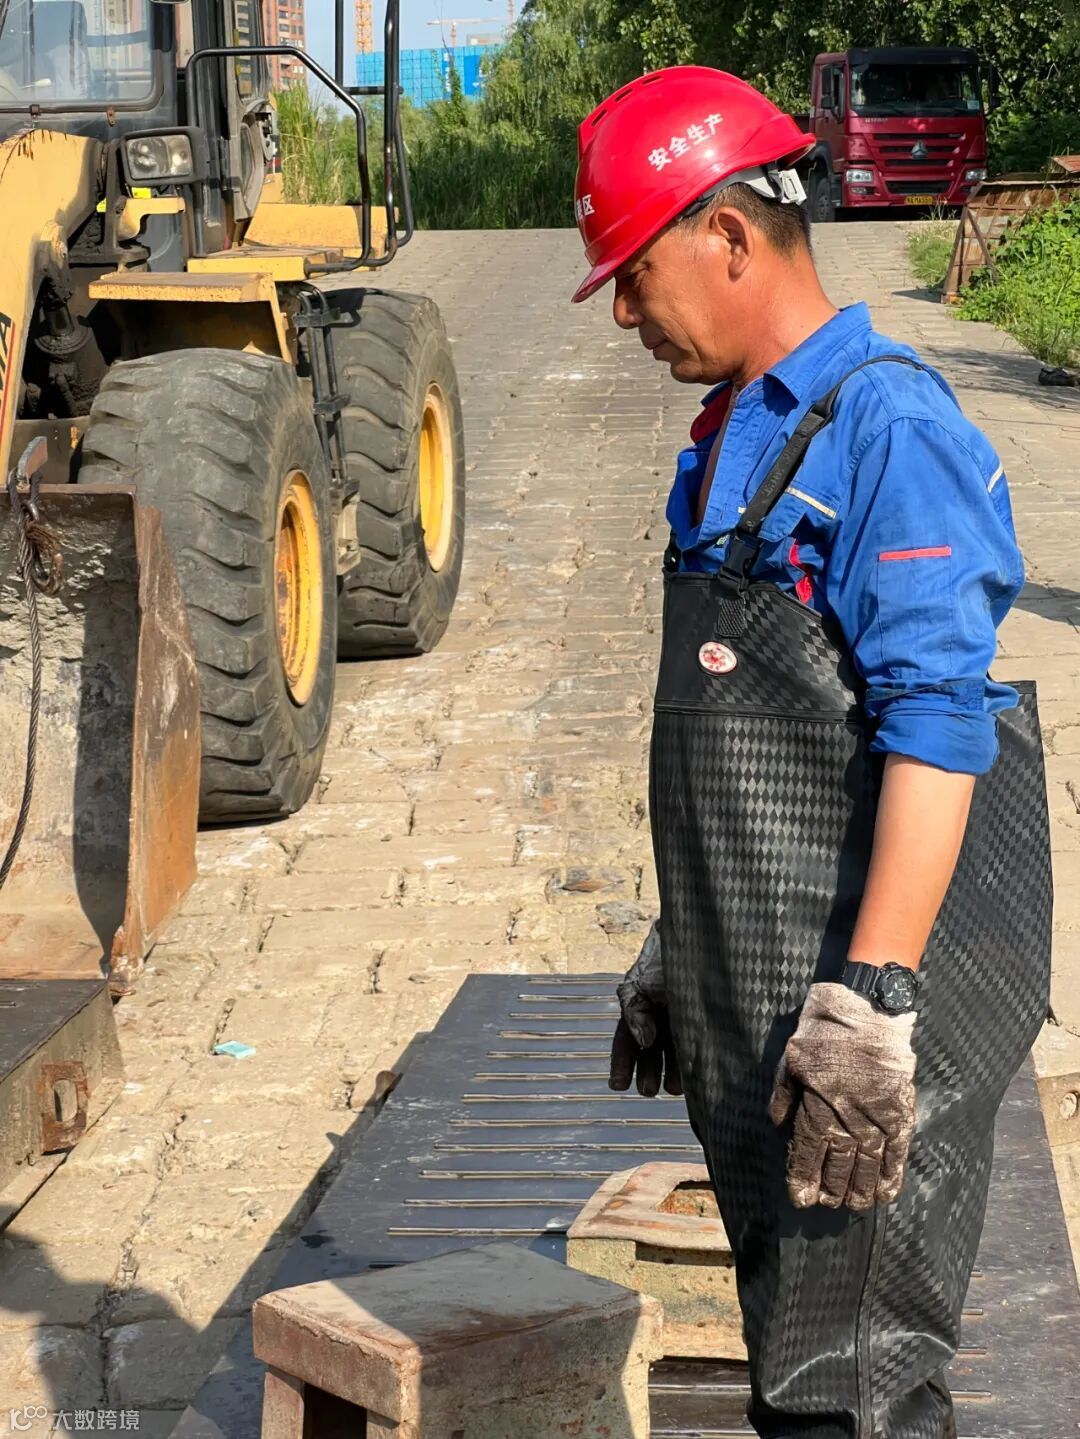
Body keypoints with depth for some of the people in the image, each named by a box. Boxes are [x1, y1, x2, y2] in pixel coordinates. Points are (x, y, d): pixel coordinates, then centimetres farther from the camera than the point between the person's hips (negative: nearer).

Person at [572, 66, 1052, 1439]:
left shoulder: (887, 426, -14)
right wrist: (676, 951, 24)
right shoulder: (728, 444, 15)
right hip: (752, 1014, 9)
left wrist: (872, 1001, -26)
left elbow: (934, 727, -22)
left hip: (864, 1014, -9)